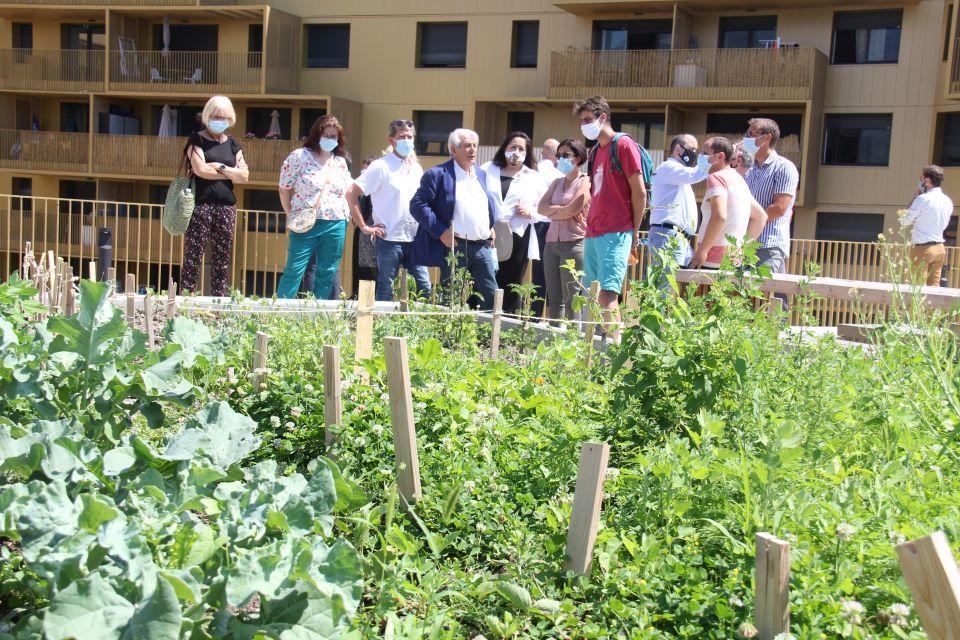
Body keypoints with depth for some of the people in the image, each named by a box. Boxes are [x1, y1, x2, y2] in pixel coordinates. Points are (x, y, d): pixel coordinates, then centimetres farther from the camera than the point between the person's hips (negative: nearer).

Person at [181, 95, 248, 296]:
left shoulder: (232, 143, 16)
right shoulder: (197, 139, 3)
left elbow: (244, 176, 6)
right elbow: (200, 169, -11)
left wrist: (219, 167, -5)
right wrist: (231, 173, -3)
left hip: (226, 207, 4)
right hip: (200, 205, -4)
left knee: (223, 262, 5)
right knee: (193, 258, -6)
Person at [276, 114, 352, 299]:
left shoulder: (341, 162, 12)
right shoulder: (299, 156, -2)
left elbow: (347, 190, 21)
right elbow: (284, 188, 2)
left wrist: (347, 214, 9)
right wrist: (291, 214, -3)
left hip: (335, 226, 4)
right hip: (306, 223, -4)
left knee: (327, 274, 7)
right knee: (294, 271, -6)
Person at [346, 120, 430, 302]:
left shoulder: (417, 168, 12)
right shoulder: (381, 166, -6)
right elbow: (351, 193, -10)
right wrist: (363, 227, -11)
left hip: (414, 238, 5)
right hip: (389, 238, -5)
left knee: (425, 286, 4)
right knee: (386, 290, 2)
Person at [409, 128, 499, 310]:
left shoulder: (481, 174, 16)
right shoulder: (438, 174, -6)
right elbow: (417, 204, -10)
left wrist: (492, 226, 12)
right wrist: (441, 232, -16)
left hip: (483, 247, 6)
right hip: (454, 247, -6)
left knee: (491, 298, 6)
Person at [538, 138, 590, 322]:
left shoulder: (585, 181, 0)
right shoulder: (557, 183, 21)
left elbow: (573, 209, -13)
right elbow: (541, 207, 8)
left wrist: (552, 212, 3)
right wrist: (562, 208, -7)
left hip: (574, 243, -7)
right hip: (552, 243, 7)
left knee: (571, 300, -8)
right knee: (554, 299, 6)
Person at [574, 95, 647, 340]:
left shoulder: (623, 145, -5)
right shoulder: (596, 150, 20)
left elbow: (639, 192, -8)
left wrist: (634, 231, -4)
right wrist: (591, 223, 13)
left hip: (615, 234, -9)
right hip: (593, 234, 9)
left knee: (607, 294, -17)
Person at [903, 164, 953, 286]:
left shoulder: (922, 199, -13)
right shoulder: (948, 201, 9)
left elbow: (905, 222, -4)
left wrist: (914, 199, 4)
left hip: (922, 249, -7)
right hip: (940, 248, 7)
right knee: (934, 286, 8)